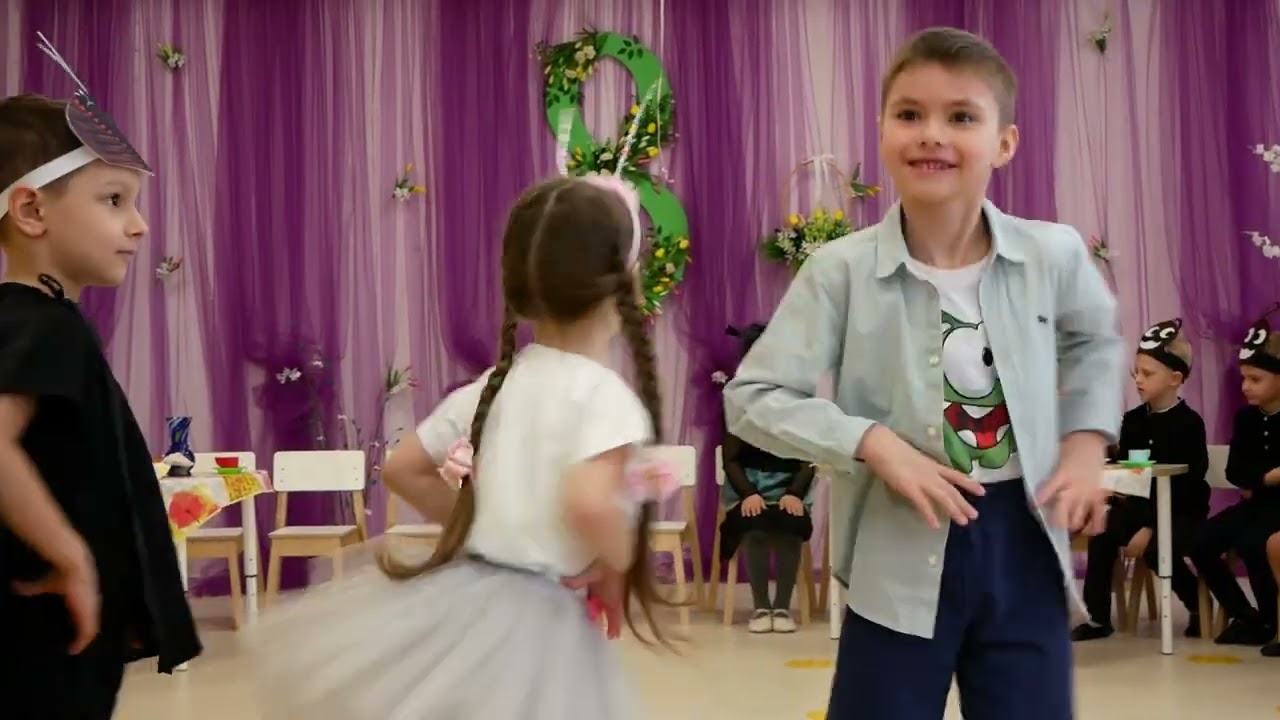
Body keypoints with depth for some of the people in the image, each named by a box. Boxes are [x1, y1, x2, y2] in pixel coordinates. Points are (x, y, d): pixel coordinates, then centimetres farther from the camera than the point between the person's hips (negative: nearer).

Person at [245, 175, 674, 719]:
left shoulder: (488, 388, 5)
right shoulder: (608, 397, -16)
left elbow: (403, 469, 13)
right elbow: (587, 503, -32)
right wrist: (620, 568, -13)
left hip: (457, 594, 6)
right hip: (532, 625, -6)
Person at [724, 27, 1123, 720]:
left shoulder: (1054, 254, -4)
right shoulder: (841, 269, -13)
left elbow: (1095, 342, 19)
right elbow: (751, 397, -11)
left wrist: (1086, 443, 5)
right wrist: (872, 442, -21)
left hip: (1025, 543, 3)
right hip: (901, 556, -2)